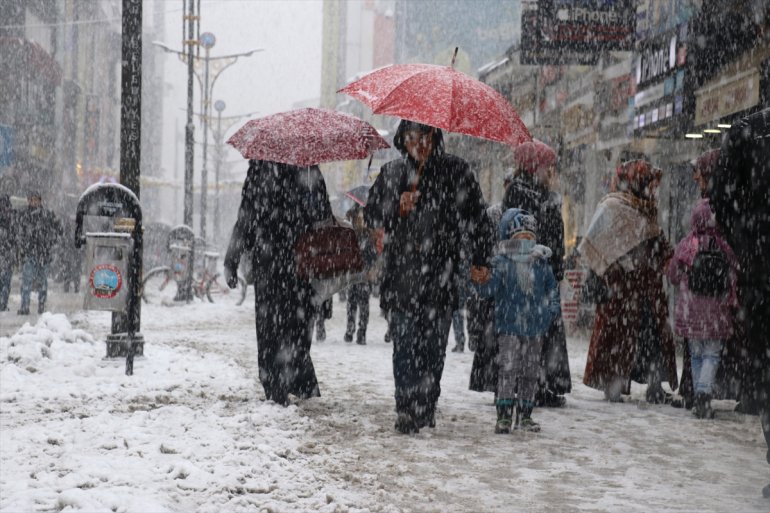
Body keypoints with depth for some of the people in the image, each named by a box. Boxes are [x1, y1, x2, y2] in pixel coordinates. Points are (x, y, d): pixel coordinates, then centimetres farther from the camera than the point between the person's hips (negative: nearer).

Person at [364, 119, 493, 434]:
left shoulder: (455, 171, 6)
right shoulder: (392, 172, 13)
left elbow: (475, 217, 7)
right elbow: (371, 216, 14)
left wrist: (479, 261, 1)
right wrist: (398, 207, -5)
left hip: (440, 274, -1)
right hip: (401, 271, 1)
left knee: (433, 346, 0)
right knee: (404, 346, -5)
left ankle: (426, 407, 11)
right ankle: (407, 411, -3)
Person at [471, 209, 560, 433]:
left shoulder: (541, 263, 8)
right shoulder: (502, 262, -4)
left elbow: (552, 288, 18)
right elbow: (490, 289, -12)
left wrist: (551, 309, 7)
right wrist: (482, 281, -32)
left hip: (535, 328, 4)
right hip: (509, 326, -4)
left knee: (531, 372, 8)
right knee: (508, 369, -10)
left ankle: (525, 415, 18)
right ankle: (504, 415, -6)